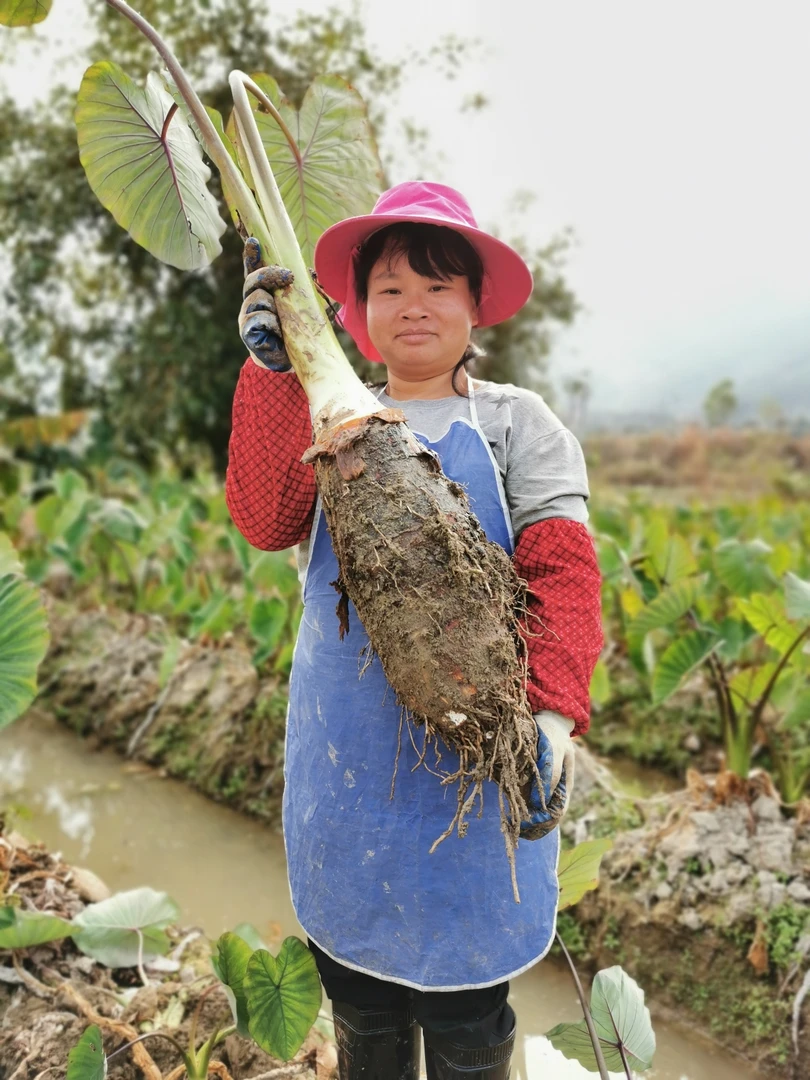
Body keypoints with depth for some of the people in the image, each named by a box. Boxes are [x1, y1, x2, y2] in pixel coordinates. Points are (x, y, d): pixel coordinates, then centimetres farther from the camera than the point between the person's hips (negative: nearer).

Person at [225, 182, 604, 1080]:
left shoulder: (516, 423, 2)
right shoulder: (326, 420, 9)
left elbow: (563, 573, -10)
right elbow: (264, 520, -10)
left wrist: (553, 714, -25)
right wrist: (271, 362, -15)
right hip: (345, 748, 3)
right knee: (361, 1007, 20)